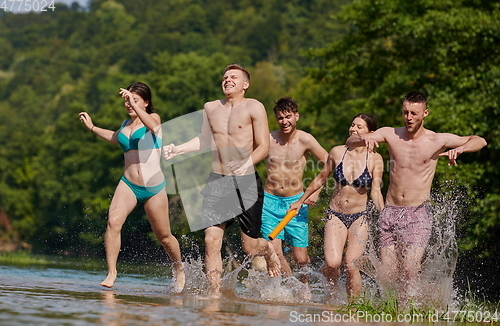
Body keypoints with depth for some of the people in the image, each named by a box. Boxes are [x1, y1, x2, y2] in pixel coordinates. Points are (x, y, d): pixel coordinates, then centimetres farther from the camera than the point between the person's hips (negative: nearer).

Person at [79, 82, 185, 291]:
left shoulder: (153, 118, -2)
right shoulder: (126, 124, 12)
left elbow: (152, 126, -29)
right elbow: (115, 138, 36)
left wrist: (134, 105, -40)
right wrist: (92, 127, 31)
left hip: (154, 187, -3)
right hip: (128, 184, 3)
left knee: (163, 236, 9)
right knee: (113, 221, -24)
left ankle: (179, 270, 35)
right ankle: (111, 272, -21)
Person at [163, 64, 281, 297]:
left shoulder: (253, 107, -3)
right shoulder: (210, 108, 11)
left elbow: (263, 147, -7)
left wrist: (247, 164, -24)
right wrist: (178, 149, 11)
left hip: (246, 182, -3)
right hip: (216, 181, 3)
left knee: (250, 248, 3)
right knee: (211, 240, -10)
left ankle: (269, 251, 39)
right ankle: (214, 293, -2)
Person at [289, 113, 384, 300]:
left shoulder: (375, 159, -4)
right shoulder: (337, 152, 1)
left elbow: (375, 191, -5)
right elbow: (321, 178, 14)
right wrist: (301, 201, 23)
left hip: (359, 217, -1)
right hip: (335, 215, 1)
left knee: (350, 265, -11)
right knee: (332, 263, -16)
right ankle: (332, 287, 18)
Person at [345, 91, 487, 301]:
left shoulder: (437, 141, 0)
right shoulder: (390, 134, 6)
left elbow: (479, 141, -1)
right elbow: (351, 141, 4)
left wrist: (459, 149, -22)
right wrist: (364, 140, -19)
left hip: (417, 214, -3)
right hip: (389, 212, 3)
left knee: (409, 270, -20)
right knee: (387, 278, 0)